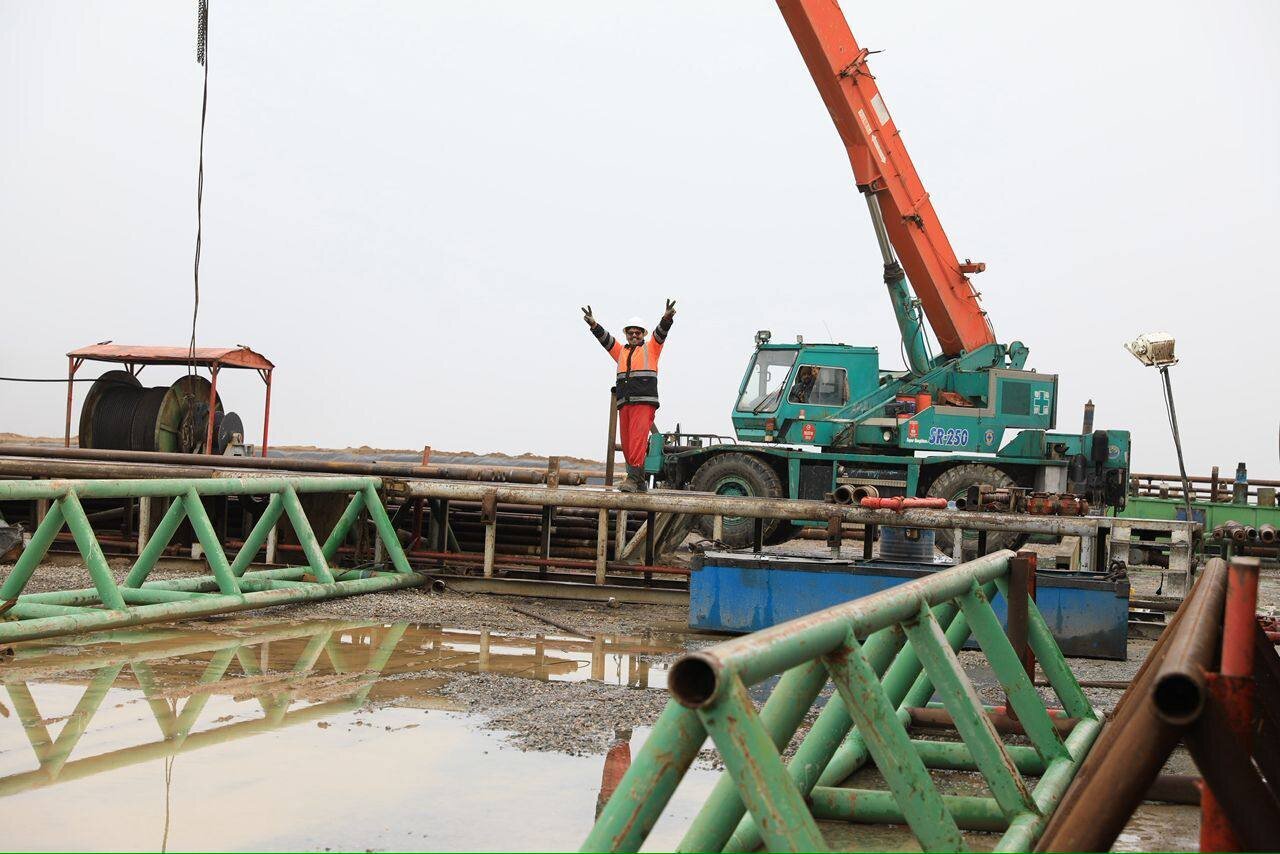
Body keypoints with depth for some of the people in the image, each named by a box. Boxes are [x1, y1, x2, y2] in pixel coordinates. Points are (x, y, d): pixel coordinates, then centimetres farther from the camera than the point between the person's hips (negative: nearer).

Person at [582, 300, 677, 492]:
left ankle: (632, 478, -25)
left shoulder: (651, 348, 14)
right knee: (627, 444, 2)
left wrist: (667, 317, -24)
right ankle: (639, 482, 7)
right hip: (624, 403, 5)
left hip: (644, 402, -5)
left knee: (638, 439, -18)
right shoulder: (621, 351, 23)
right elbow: (605, 338, 9)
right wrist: (593, 324, -9)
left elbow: (661, 333, -3)